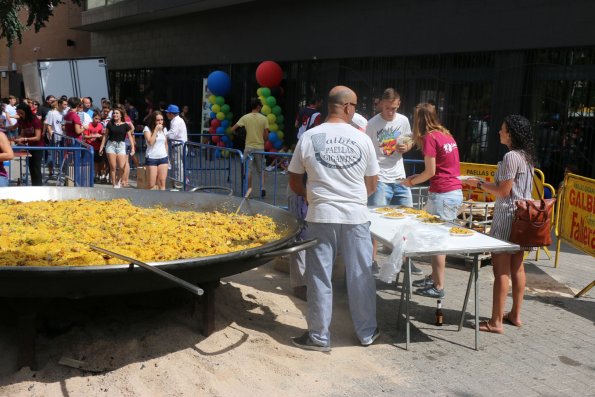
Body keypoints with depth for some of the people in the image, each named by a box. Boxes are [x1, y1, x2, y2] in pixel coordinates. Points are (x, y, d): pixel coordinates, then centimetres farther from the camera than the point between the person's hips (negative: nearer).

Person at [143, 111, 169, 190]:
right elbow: (150, 142, -17)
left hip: (163, 158, 4)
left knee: (162, 183, -2)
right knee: (151, 184, -4)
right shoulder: (147, 129, -4)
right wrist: (156, 129, -15)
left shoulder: (164, 129, 10)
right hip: (152, 158, -4)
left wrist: (167, 157, 15)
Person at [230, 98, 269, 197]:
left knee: (249, 170, 5)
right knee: (261, 170, 14)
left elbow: (232, 129, -4)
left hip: (249, 147, -1)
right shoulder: (264, 118, -3)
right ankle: (262, 188, 1)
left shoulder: (245, 117, -3)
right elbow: (266, 136, -4)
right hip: (260, 147, 1)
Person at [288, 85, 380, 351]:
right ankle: (367, 333, 27)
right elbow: (371, 185, 7)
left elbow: (294, 182, 6)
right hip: (356, 217, 1)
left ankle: (319, 337, 17)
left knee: (320, 277, 8)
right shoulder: (362, 139, -1)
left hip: (321, 216, -1)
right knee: (360, 276, 12)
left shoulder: (309, 137, -2)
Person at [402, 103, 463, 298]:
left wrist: (412, 181, 5)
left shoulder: (430, 137, -9)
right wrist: (418, 177, 16)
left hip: (442, 194, -8)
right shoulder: (446, 135, 14)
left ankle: (438, 287, 4)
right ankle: (434, 277, 26)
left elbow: (431, 171, -11)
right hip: (456, 192, 8)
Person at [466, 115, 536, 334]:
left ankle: (496, 321, 0)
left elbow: (503, 192, -16)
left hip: (507, 217, -9)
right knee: (517, 267, 15)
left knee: (501, 270, -5)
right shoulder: (527, 156, 12)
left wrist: (480, 184, -4)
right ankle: (515, 314, 25)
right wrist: (487, 184, 20)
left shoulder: (511, 156, -16)